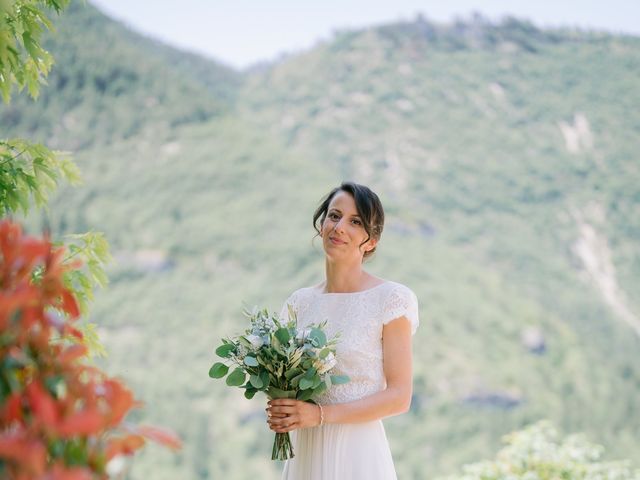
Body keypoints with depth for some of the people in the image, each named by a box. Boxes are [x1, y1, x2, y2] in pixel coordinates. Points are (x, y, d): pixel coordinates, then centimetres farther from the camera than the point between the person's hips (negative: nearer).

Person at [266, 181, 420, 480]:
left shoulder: (390, 299, -8)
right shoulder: (300, 302, 6)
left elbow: (399, 396, -11)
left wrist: (320, 414, -18)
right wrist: (280, 409, -6)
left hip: (357, 452, -4)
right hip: (304, 452, 5)